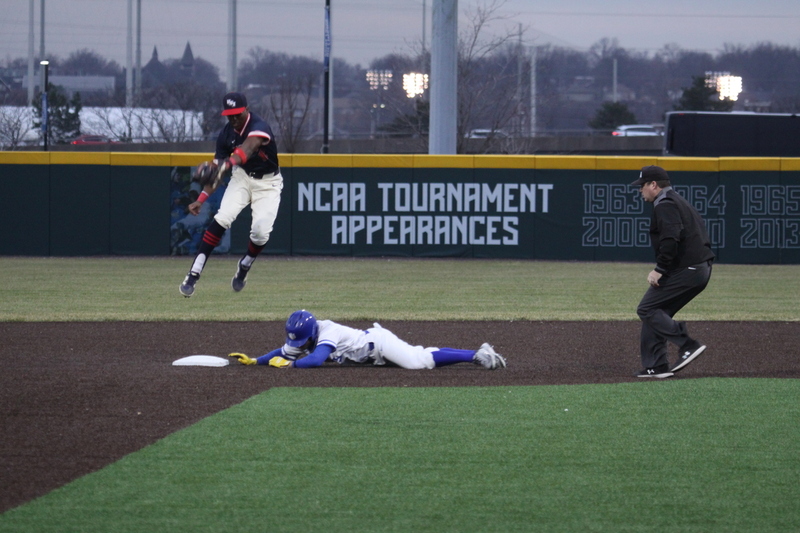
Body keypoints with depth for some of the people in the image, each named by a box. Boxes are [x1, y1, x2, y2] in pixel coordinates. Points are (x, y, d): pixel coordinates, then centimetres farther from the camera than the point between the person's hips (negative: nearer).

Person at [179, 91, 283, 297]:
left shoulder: (259, 127, -28)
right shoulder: (226, 134, -10)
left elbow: (247, 150, -50)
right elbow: (217, 168, -4)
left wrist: (227, 165, -70)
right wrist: (201, 199, -16)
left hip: (268, 183, -3)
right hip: (242, 178, 3)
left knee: (261, 231, -20)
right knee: (222, 218, -20)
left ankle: (245, 265, 14)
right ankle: (193, 274, -22)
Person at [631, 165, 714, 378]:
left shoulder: (665, 205, -10)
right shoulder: (678, 201, 23)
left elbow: (670, 239, -24)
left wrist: (659, 269, -18)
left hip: (685, 271, -10)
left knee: (647, 309, -6)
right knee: (656, 311, 14)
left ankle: (688, 345, -14)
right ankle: (656, 366, 11)